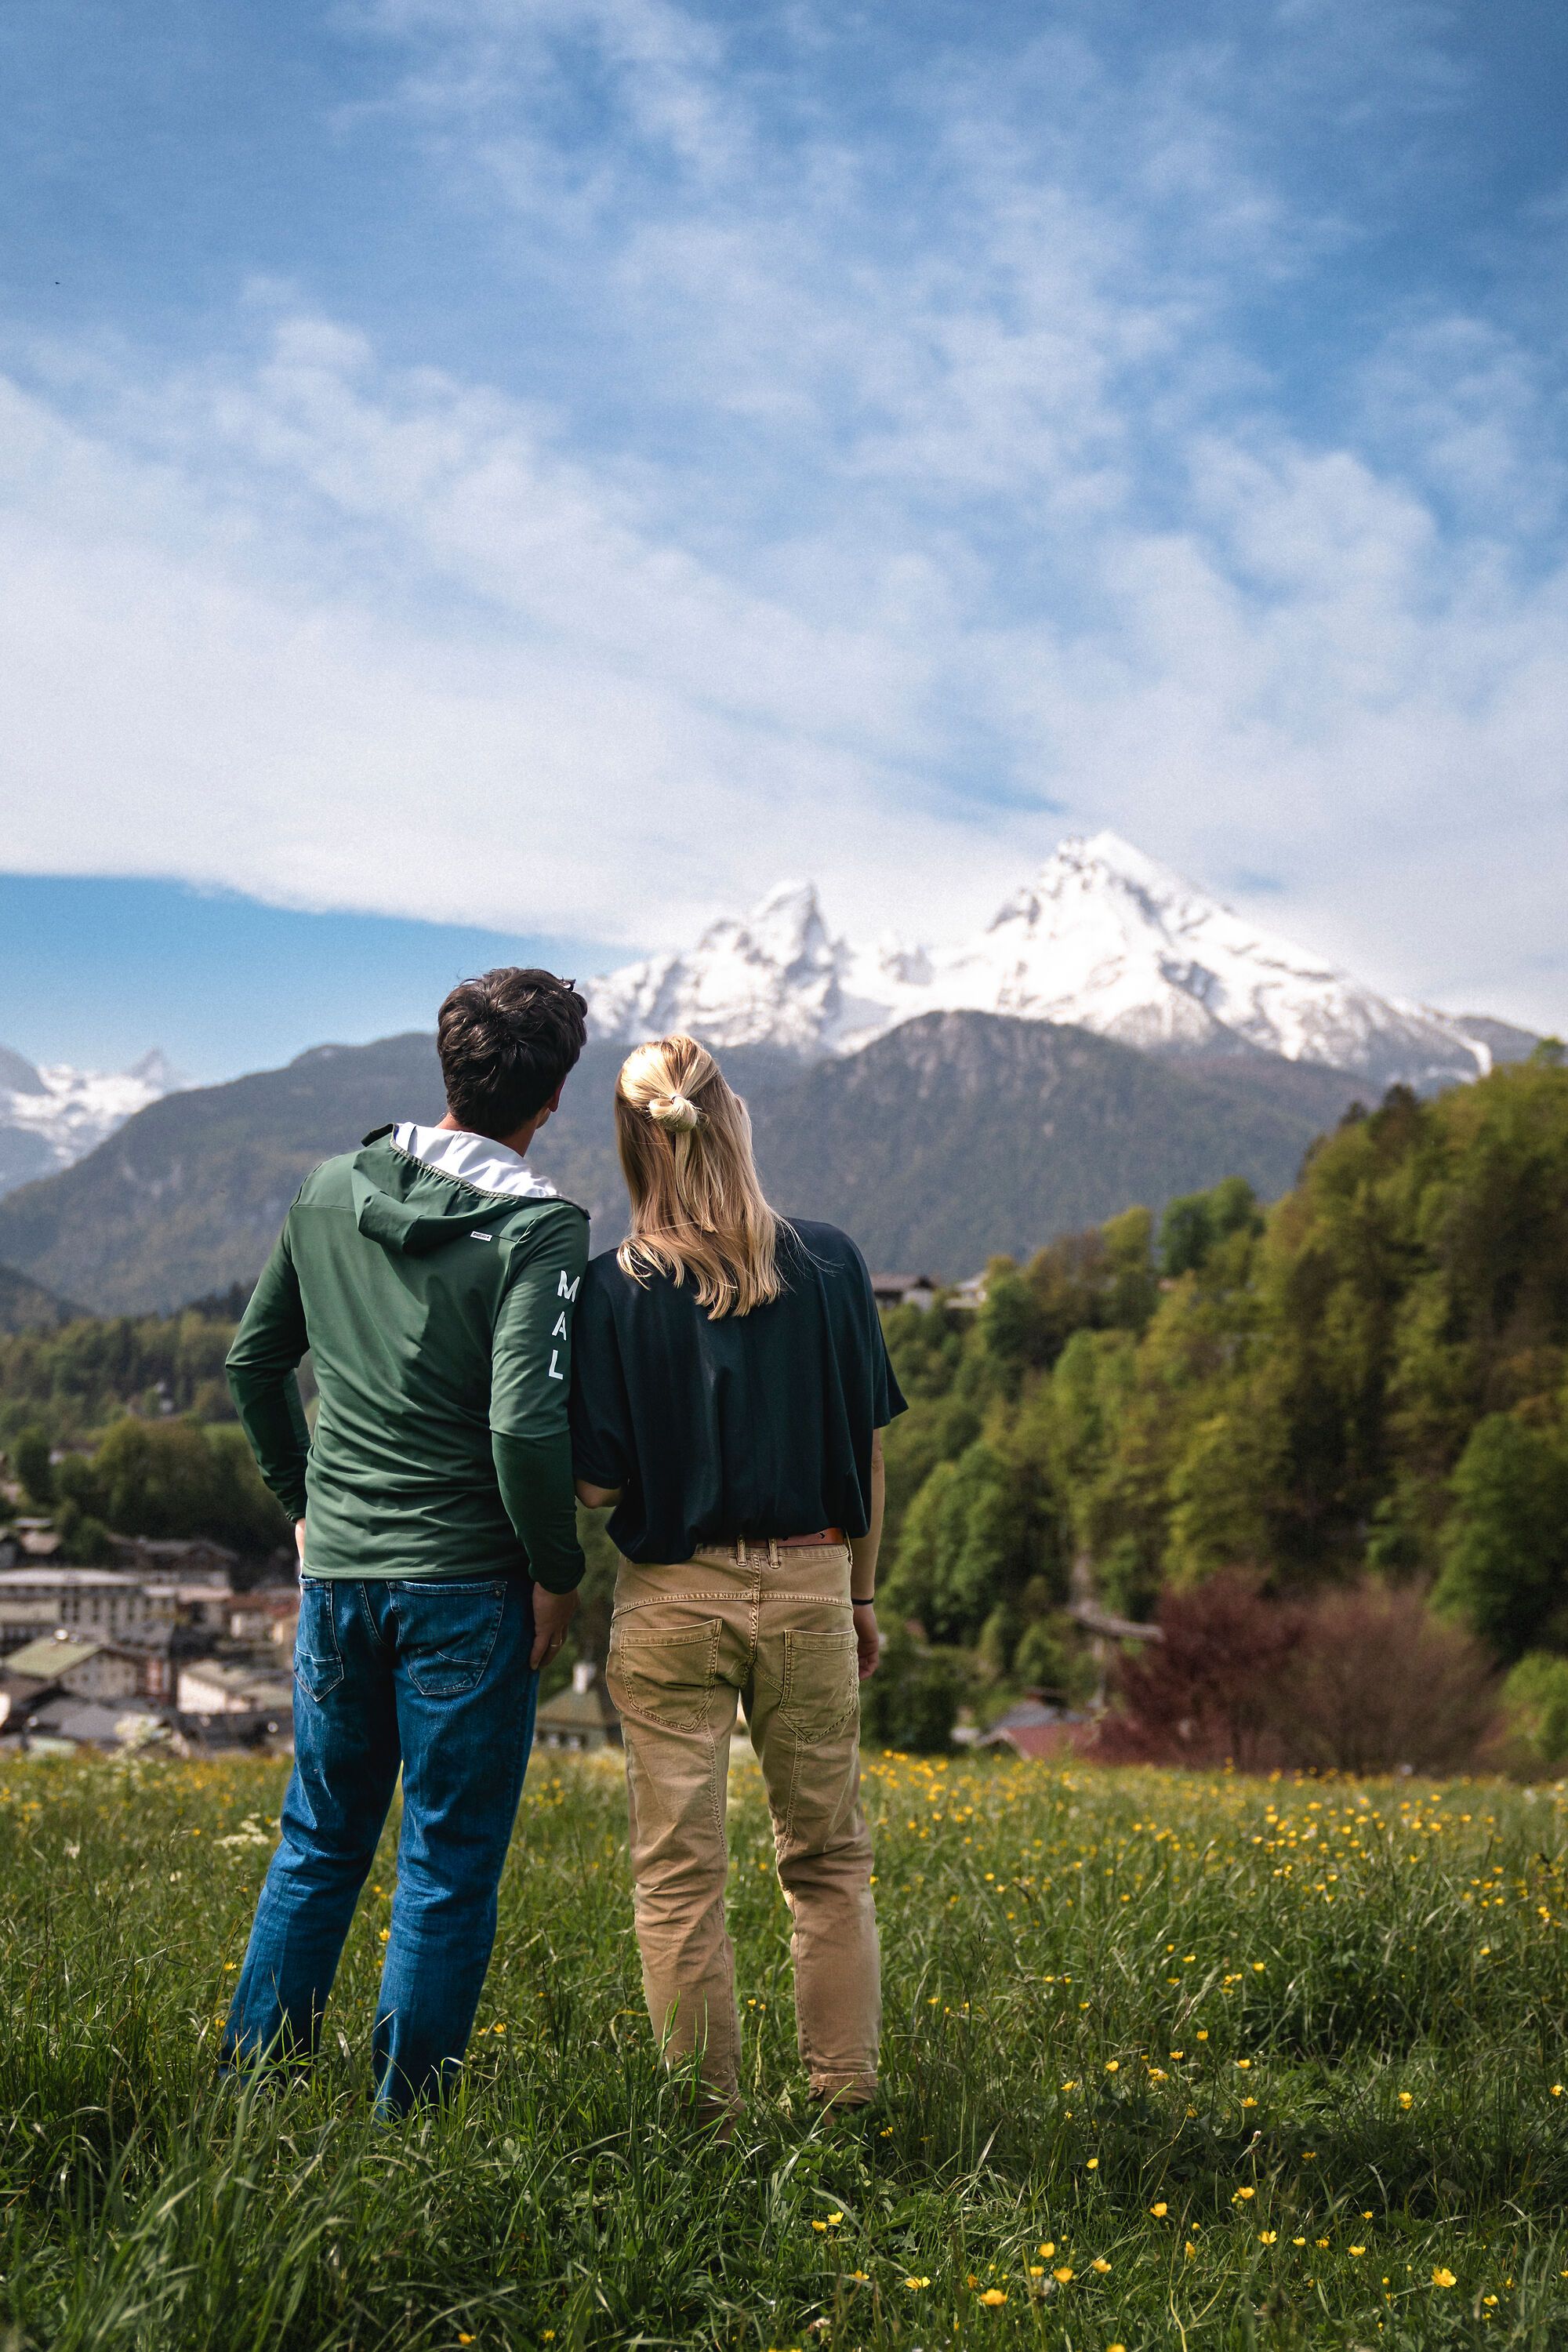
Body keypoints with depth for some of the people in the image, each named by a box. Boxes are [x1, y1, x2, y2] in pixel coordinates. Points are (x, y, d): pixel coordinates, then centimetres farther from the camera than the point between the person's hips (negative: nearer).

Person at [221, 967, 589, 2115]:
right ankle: (408, 2117, 15)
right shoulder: (539, 1227, -14)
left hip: (336, 1571, 6)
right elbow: (523, 1424, -23)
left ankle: (247, 2083, 24)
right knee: (450, 1870, 7)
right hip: (465, 1587, -5)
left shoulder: (333, 1190, 4)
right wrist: (558, 1571, -10)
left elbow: (254, 1359, 13)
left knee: (319, 1844, 20)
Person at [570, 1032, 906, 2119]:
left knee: (679, 1875, 8)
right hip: (809, 1590, 2)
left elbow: (598, 1482, -10)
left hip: (673, 1600, -2)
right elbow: (868, 1447, 4)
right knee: (829, 1861, 16)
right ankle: (849, 2100, 19)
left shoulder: (614, 1288, -9)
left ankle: (711, 2117, 14)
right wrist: (862, 1596, 15)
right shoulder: (833, 1264, -2)